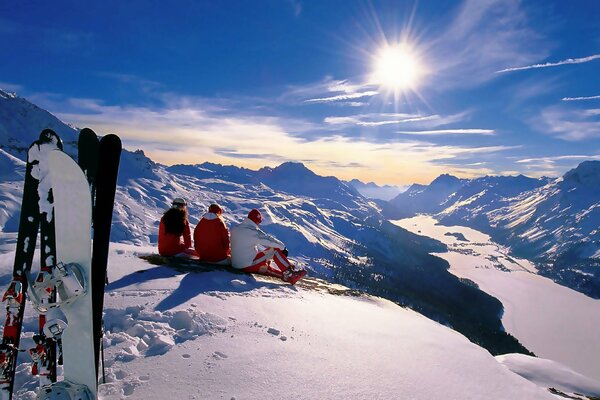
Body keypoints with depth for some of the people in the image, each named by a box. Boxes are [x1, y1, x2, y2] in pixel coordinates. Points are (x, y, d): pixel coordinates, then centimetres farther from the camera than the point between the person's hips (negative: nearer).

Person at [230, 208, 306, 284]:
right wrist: (283, 247, 2)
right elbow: (268, 240, -11)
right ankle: (290, 273, -3)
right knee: (275, 250, -3)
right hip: (249, 265, -8)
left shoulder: (234, 229, 9)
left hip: (236, 265, 8)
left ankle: (285, 275, 14)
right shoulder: (252, 231, -15)